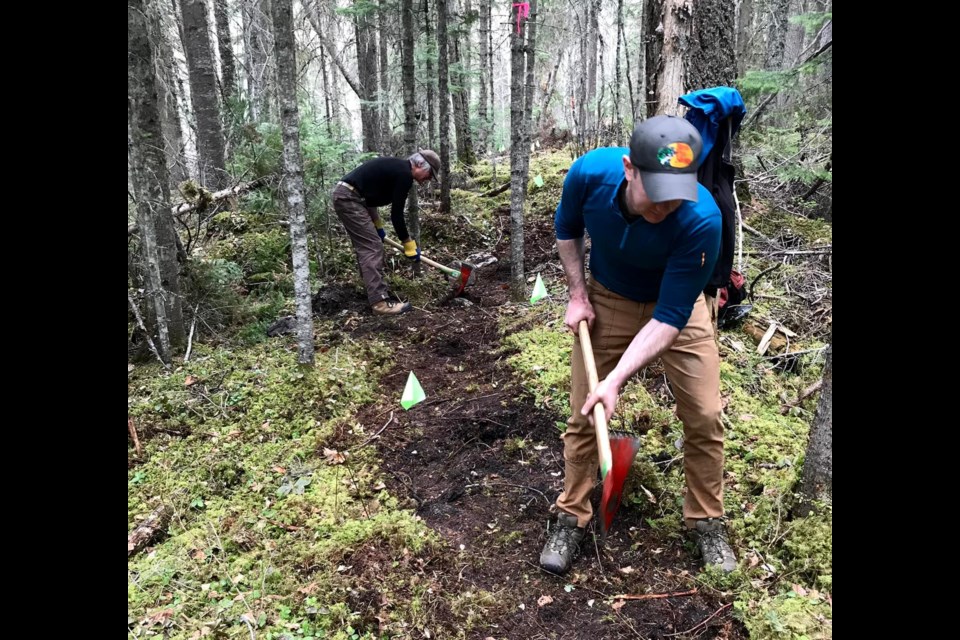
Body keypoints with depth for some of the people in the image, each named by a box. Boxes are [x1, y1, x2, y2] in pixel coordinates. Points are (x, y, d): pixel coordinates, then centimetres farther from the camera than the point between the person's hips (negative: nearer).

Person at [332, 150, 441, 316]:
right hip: (348, 198, -11)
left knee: (366, 247, 17)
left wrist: (378, 226, 28)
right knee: (372, 248, -11)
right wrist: (409, 244, -1)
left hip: (344, 195, 11)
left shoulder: (397, 167, 19)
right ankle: (380, 301, -13)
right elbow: (396, 214, -11)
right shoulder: (405, 174, -11)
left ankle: (374, 293, 25)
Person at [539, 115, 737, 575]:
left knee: (704, 416, -2)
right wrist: (577, 295, -10)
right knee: (582, 414, 2)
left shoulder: (702, 219, -36)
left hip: (678, 304, -1)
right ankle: (571, 518, 21)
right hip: (607, 300, 2)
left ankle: (706, 522, 22)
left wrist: (615, 381, -37)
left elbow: (669, 317, -30)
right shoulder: (590, 173, -29)